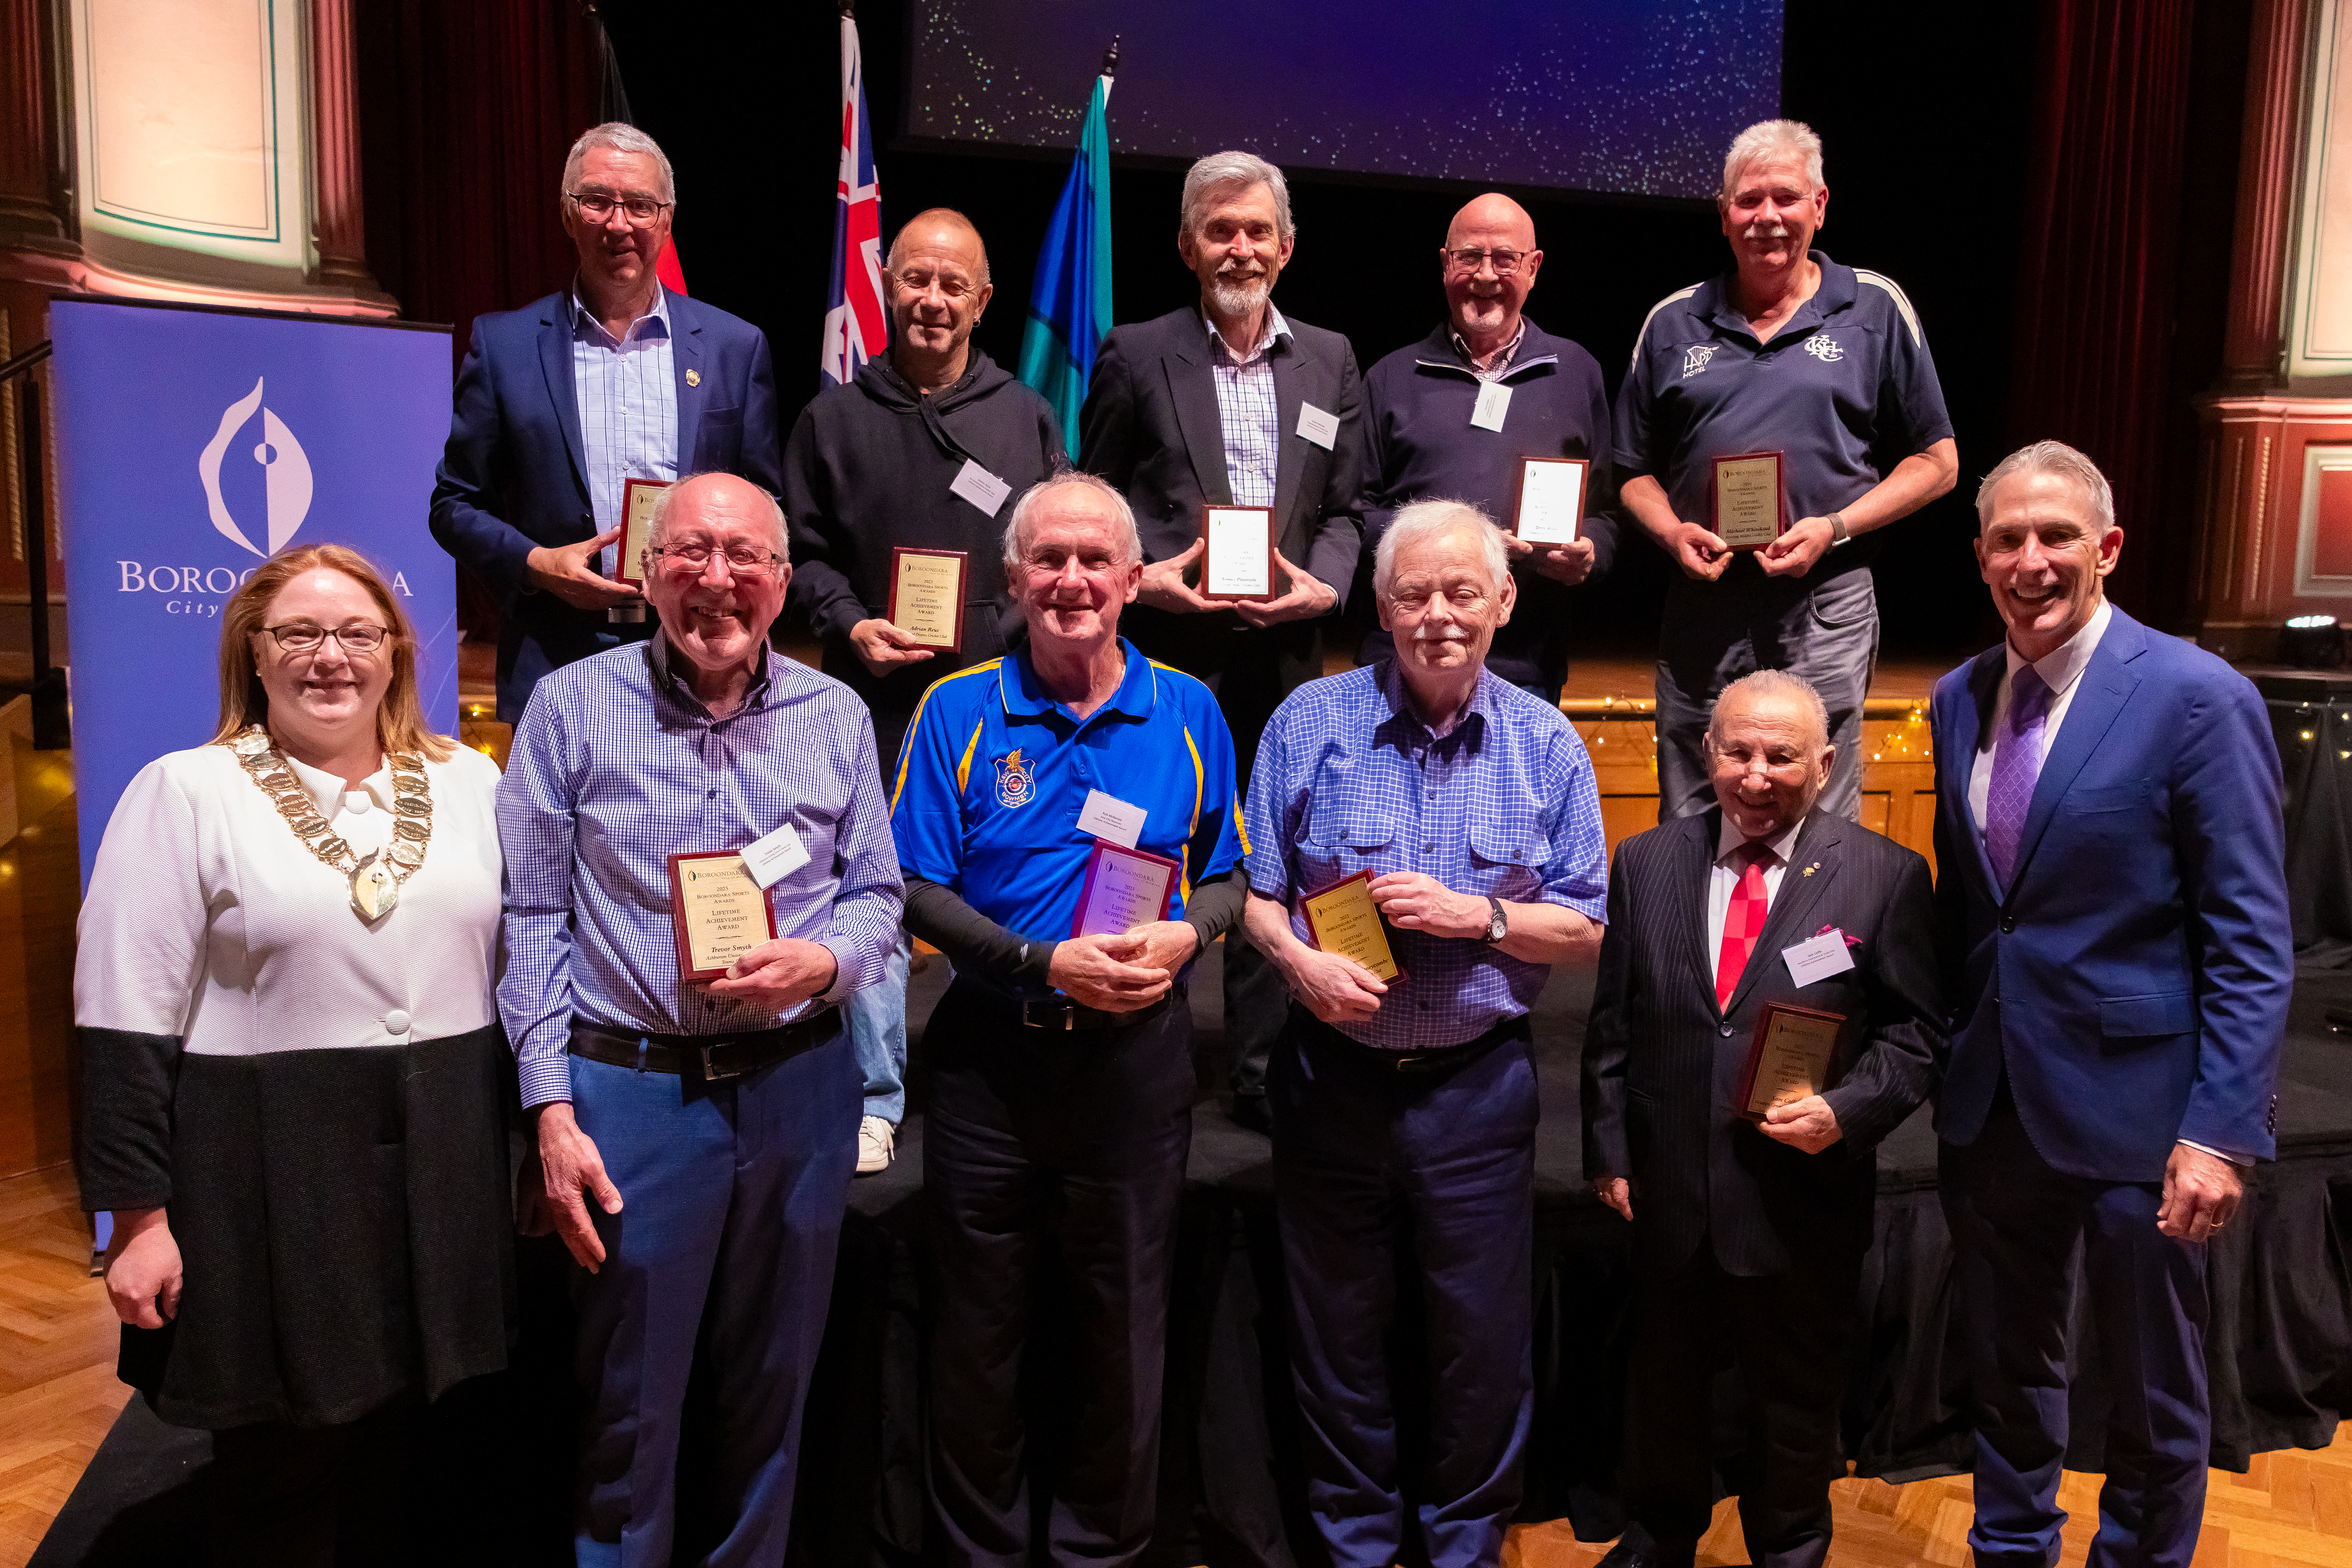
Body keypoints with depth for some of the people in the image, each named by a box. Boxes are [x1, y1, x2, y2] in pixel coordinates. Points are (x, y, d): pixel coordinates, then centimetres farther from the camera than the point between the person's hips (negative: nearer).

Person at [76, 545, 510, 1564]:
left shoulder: (469, 781, 7)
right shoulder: (186, 793, -4)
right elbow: (127, 1024, -6)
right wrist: (140, 1214, -8)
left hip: (450, 1165, 4)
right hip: (270, 1176, -3)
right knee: (279, 1477, 9)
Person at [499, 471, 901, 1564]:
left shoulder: (837, 717, 5)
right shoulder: (572, 708, -2)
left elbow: (877, 891, 10)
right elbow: (532, 919, -2)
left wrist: (824, 959, -13)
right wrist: (553, 1111, -7)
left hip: (800, 1085, 3)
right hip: (632, 1090, -2)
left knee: (772, 1385, 16)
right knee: (629, 1402, 9)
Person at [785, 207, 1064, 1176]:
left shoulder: (1027, 418, 10)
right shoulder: (835, 417, 8)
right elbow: (802, 550, 8)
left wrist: (1031, 629, -7)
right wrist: (849, 625, -8)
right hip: (876, 698, 0)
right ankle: (873, 1100, 16)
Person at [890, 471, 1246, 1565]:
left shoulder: (1189, 713, 4)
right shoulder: (958, 712, -1)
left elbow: (1228, 873, 11)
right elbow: (917, 890, -3)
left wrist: (1186, 935, -10)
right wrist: (1042, 964, -15)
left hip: (1139, 1057, 1)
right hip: (992, 1056, -1)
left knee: (1124, 1327, 11)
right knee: (979, 1328, 11)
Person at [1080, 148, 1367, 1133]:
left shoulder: (1329, 360, 13)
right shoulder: (1135, 356, 6)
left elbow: (1345, 509, 12)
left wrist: (1322, 586, -6)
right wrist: (1142, 576, -11)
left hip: (1286, 652, 3)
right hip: (1166, 649, -2)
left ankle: (1264, 1073, 18)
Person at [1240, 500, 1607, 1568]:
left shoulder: (1546, 746, 0)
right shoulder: (1310, 723, -2)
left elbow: (1584, 929, 2)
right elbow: (1256, 893, 2)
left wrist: (1478, 917, -14)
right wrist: (1298, 959, -17)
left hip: (1478, 1081, 0)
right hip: (1335, 1070, 0)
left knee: (1483, 1343, 10)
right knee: (1336, 1335, 13)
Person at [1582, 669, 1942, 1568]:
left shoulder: (1886, 876, -7)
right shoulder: (1647, 863, 0)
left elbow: (1918, 1031, -4)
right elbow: (1611, 1027, 4)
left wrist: (1848, 1111, -19)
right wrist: (1609, 1151, 3)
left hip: (1803, 1196, -2)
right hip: (1668, 1187, 3)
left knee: (1795, 1394, 17)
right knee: (1663, 1381, 21)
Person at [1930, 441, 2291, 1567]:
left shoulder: (2199, 699, -12)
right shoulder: (1960, 699, 5)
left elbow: (2253, 944, -13)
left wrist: (2222, 1131, -18)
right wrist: (1946, 1057, 8)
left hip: (2132, 1103, -5)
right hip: (1989, 1100, 5)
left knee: (2154, 1392, 14)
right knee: (2005, 1370, 20)